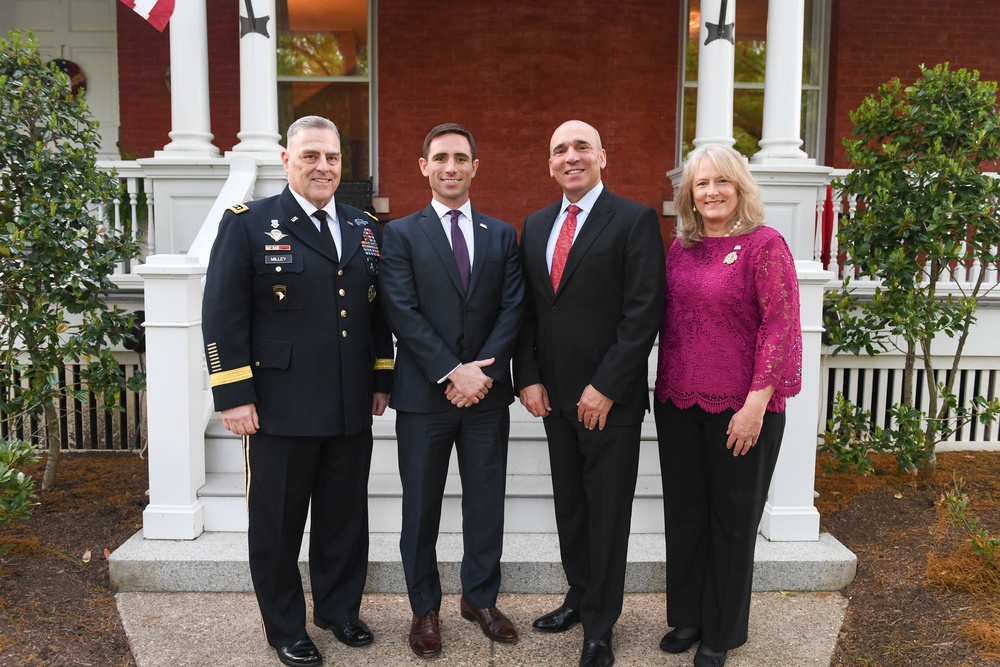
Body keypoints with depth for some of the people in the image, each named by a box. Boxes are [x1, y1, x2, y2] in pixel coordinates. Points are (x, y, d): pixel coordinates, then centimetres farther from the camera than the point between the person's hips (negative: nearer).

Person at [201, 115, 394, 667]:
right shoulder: (248, 224, -4)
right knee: (277, 523, 10)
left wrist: (382, 379, 12)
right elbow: (223, 316, -8)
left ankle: (340, 610, 37)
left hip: (352, 409, 4)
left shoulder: (365, 229, 11)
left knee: (346, 518, 16)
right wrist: (233, 397, -12)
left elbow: (378, 312, 15)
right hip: (280, 409, -4)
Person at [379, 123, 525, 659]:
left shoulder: (501, 235, 9)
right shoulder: (401, 234, 1)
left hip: (488, 392, 3)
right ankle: (425, 609, 26)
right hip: (424, 393, -2)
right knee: (421, 506, 9)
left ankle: (481, 599, 30)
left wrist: (483, 371, -12)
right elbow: (402, 312, -9)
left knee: (486, 500, 11)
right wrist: (451, 372, -16)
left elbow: (512, 308, 1)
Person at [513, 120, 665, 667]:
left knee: (607, 513, 7)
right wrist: (528, 379, 1)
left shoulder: (636, 221, -7)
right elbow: (527, 310, 11)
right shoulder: (535, 226, 11)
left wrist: (605, 388, -16)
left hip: (610, 399, -5)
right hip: (555, 396, 5)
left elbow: (643, 313, -13)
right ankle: (579, 597, 36)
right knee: (569, 506, 16)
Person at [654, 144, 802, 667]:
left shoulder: (764, 244, -9)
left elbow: (780, 328, -13)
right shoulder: (681, 246, 8)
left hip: (740, 408, -5)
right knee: (684, 511, 14)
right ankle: (687, 616, 34)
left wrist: (757, 403, -18)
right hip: (679, 402, 5)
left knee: (732, 517, 10)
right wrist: (663, 385, 8)